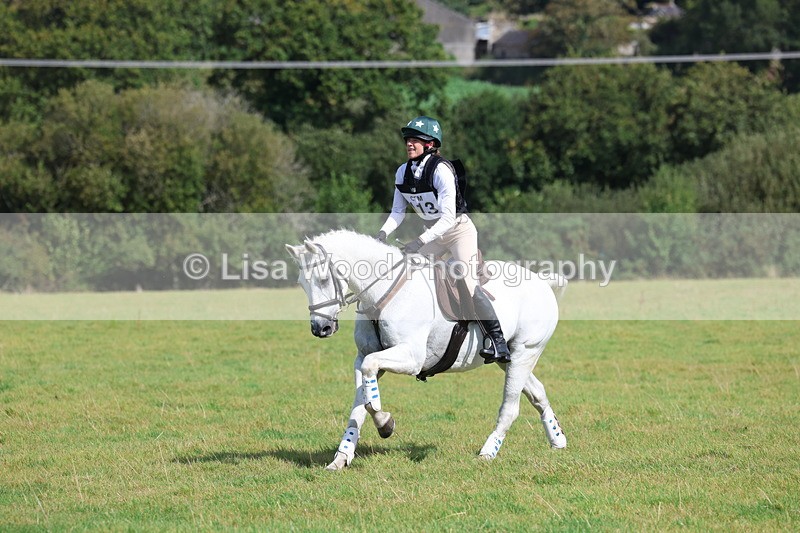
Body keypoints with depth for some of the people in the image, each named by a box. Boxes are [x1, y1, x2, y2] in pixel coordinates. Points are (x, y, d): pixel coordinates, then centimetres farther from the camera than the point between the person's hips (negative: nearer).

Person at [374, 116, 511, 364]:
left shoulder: (441, 169, -25)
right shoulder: (403, 172, -5)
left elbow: (448, 217, -30)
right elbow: (398, 211, 4)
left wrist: (419, 242, -38)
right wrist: (382, 234, -14)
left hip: (459, 230, -8)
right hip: (433, 233, 8)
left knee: (468, 283, -20)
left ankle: (499, 344, -19)